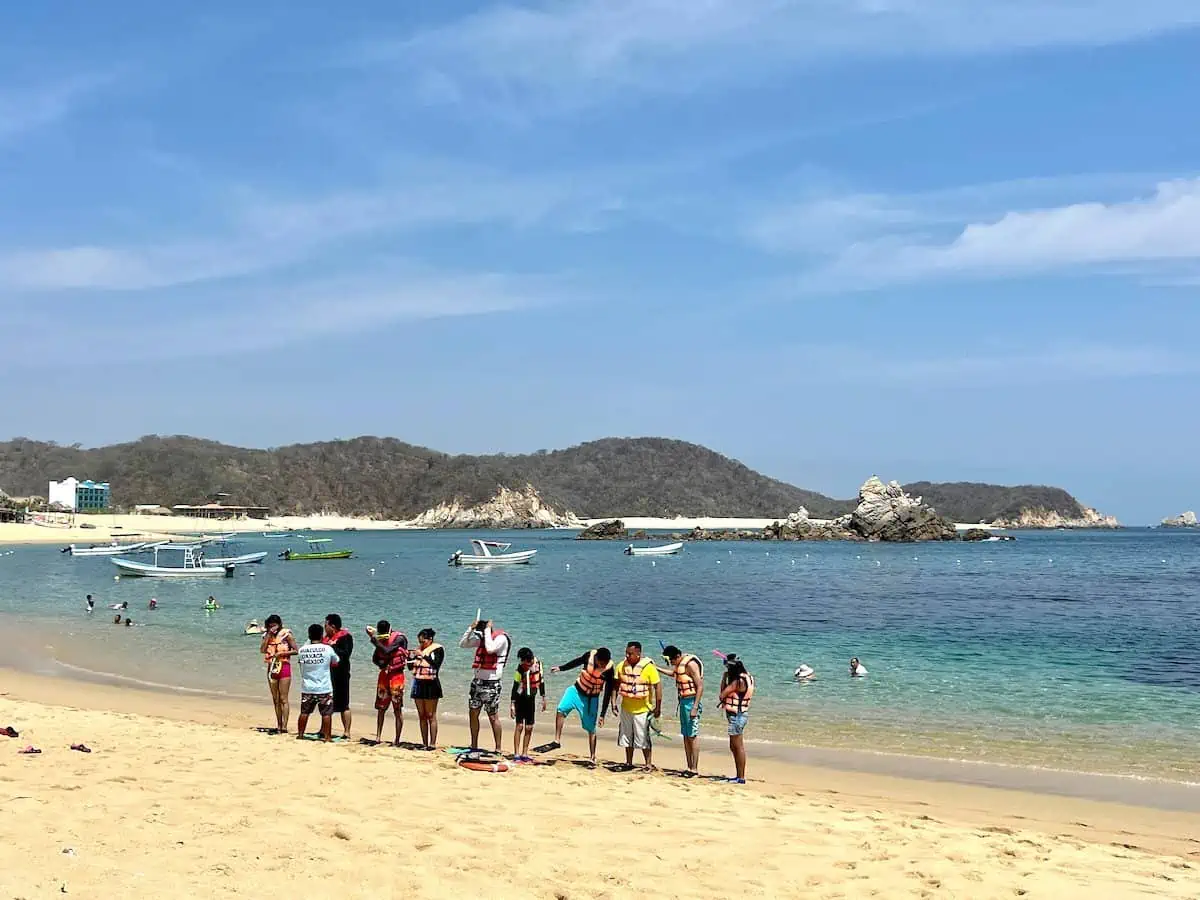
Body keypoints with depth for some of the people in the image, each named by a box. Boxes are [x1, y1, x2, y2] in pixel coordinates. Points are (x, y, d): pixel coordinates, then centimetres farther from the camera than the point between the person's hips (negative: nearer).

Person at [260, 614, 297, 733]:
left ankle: (284, 727, -12)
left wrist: (281, 653, -17)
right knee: (275, 700, 8)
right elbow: (262, 650, -6)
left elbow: (295, 650, -7)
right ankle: (278, 726, 14)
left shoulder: (286, 634, -4)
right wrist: (269, 635, -9)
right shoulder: (267, 635, 9)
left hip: (284, 667, -5)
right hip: (272, 668, 5)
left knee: (283, 699, -9)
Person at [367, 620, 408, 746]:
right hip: (384, 674, 6)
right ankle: (378, 737, 17)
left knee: (398, 709, -3)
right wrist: (381, 663, -11)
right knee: (380, 708, 9)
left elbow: (387, 651, -24)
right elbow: (375, 658, 12)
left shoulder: (399, 638, -12)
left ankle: (397, 740, -1)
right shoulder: (380, 639, 6)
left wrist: (373, 638, -20)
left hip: (396, 675, -6)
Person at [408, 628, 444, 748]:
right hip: (418, 684, 6)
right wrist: (411, 656, -2)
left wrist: (423, 655, -15)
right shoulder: (419, 649, 14)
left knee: (431, 716, -6)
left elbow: (436, 664, -15)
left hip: (431, 684, -6)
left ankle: (432, 743, -6)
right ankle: (424, 743, 11)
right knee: (422, 716, 8)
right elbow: (410, 666, 16)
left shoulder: (438, 649, -2)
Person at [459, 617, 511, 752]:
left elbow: (490, 649, -30)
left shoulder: (501, 638, -12)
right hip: (477, 681, 8)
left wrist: (488, 630, -19)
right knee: (473, 713, 10)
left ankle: (498, 749, 2)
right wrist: (471, 628, 2)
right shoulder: (481, 637, 11)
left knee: (493, 717, -4)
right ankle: (474, 746, 21)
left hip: (491, 683, -8)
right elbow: (463, 644, 14)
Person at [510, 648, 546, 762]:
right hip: (520, 699, -5)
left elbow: (541, 680, 7)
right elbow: (515, 686, -17)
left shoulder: (538, 663, -6)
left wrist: (543, 698, 11)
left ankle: (524, 754, 11)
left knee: (529, 727, 5)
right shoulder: (520, 668, -19)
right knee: (520, 725, -10)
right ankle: (516, 754, -8)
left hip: (531, 699, 5)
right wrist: (512, 704, -20)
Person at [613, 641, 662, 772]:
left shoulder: (648, 667, -16)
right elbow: (616, 684, 9)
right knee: (627, 736, 14)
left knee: (643, 738, -2)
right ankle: (629, 763, 26)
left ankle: (648, 764, 8)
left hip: (642, 709, -5)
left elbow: (658, 686, -14)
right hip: (626, 708, 5)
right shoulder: (622, 666, -1)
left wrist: (658, 707, -15)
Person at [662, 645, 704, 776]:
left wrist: (695, 707, -24)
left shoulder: (690, 664, -17)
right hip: (683, 701, 9)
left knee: (692, 736, -6)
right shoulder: (679, 664, 11)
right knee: (685, 736, 11)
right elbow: (673, 673, 36)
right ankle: (689, 768, 17)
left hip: (691, 702, -9)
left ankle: (695, 770, -2)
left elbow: (700, 686, -20)